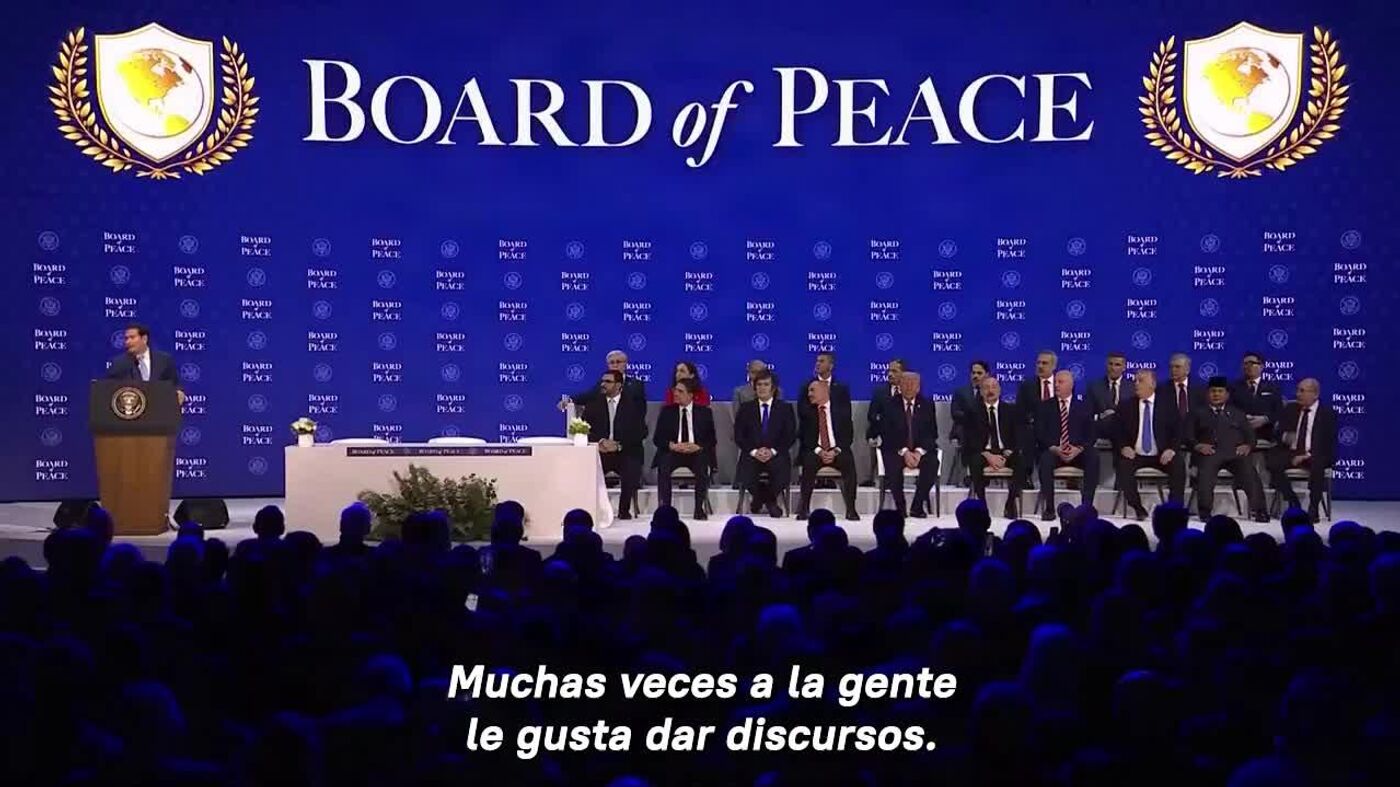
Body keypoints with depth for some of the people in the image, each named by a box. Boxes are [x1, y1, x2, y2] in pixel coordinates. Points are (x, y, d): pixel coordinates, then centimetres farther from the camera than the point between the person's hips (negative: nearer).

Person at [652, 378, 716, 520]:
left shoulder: (705, 412, 7)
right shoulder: (667, 411, 9)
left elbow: (711, 439, 4)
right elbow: (657, 438, 5)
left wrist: (698, 447, -17)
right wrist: (672, 446, -15)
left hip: (697, 452, -1)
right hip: (672, 451, 1)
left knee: (703, 465, -34)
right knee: (663, 465, -32)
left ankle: (699, 509, -26)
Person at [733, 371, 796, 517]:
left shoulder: (785, 408, 11)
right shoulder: (746, 408, 14)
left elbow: (791, 436, 2)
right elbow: (738, 436, 5)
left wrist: (773, 451, -13)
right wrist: (754, 451, -11)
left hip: (776, 455, -1)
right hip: (751, 454, 1)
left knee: (781, 470, -33)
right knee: (745, 472, -32)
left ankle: (770, 498, 0)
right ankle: (758, 497, 2)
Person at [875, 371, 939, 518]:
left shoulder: (927, 405, 8)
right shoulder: (889, 405, 3)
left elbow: (932, 434, 2)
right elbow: (887, 434, -4)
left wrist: (919, 452, -15)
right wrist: (904, 452, -18)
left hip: (921, 450, 1)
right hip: (896, 450, -1)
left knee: (932, 463, -30)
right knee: (892, 465, -34)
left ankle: (917, 507, -17)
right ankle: (900, 507, -17)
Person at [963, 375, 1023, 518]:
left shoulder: (1011, 410, 12)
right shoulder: (972, 412, 7)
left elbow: (1017, 437, 5)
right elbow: (970, 440, -2)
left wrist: (1005, 455, -14)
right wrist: (988, 455, -18)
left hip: (1006, 453, 1)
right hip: (982, 452, -1)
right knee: (975, 461, -36)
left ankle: (1011, 507, -24)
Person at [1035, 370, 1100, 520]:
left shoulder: (1083, 407, 13)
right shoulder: (1045, 406, 11)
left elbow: (1090, 434, 4)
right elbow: (1040, 434, 1)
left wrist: (1078, 449, -15)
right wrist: (1055, 449, -16)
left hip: (1078, 452, 1)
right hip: (1053, 451, -1)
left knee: (1093, 458, -31)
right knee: (1045, 459, -35)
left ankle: (1086, 506, -29)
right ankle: (1048, 508, -33)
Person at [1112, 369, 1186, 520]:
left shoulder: (1167, 406, 4)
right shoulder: (1126, 406, 6)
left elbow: (1178, 431, 2)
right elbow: (1117, 432, 5)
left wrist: (1172, 449, -16)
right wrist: (1123, 447, -15)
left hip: (1161, 456, 0)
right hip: (1134, 455, 0)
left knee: (1179, 464, -28)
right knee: (1122, 465, -30)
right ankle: (1138, 509, -18)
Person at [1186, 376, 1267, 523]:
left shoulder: (1237, 413, 30)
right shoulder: (1198, 413, 24)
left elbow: (1250, 434, 20)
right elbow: (1188, 436, 13)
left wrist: (1247, 445, -3)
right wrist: (1198, 446, -8)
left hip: (1235, 452, 1)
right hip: (1209, 453, -1)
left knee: (1249, 471, -30)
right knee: (1204, 472, -34)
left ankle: (1259, 511, -29)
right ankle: (1205, 511, -27)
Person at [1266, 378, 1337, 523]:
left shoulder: (1328, 413, 1)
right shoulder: (1290, 409, 13)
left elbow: (1328, 443, -7)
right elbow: (1278, 430, 8)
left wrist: (1307, 455, -19)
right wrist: (1285, 437, -17)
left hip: (1315, 456, -3)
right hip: (1291, 453, 4)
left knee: (1317, 464, -39)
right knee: (1271, 461, -27)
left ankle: (1313, 508, -25)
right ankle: (1292, 500, -8)